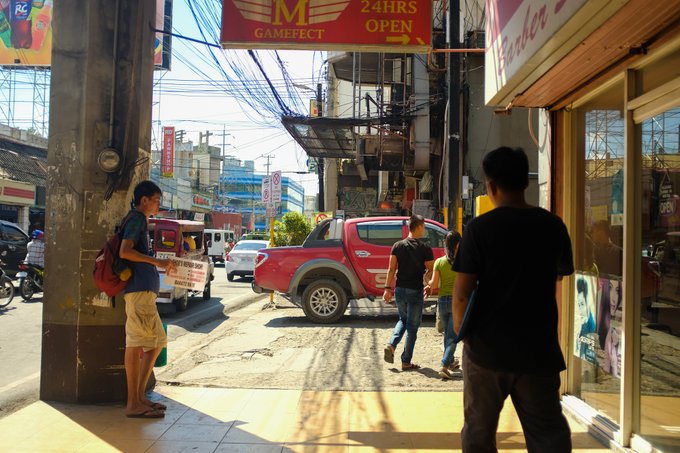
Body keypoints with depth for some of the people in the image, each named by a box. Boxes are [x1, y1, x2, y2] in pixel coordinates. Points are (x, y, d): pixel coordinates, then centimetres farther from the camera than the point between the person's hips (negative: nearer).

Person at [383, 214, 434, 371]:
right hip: (415, 291, -4)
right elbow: (431, 271, -7)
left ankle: (391, 345, 3)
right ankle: (406, 362, 11)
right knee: (412, 326, 7)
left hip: (400, 289, 4)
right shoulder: (425, 249, -9)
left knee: (403, 320, 24)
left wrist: (388, 288, 2)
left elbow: (391, 269, -1)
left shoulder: (398, 246, 1)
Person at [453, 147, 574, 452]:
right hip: (538, 347, 3)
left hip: (487, 346, -2)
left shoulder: (479, 228, -12)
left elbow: (462, 293, -14)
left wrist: (460, 329, 4)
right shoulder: (553, 226, -1)